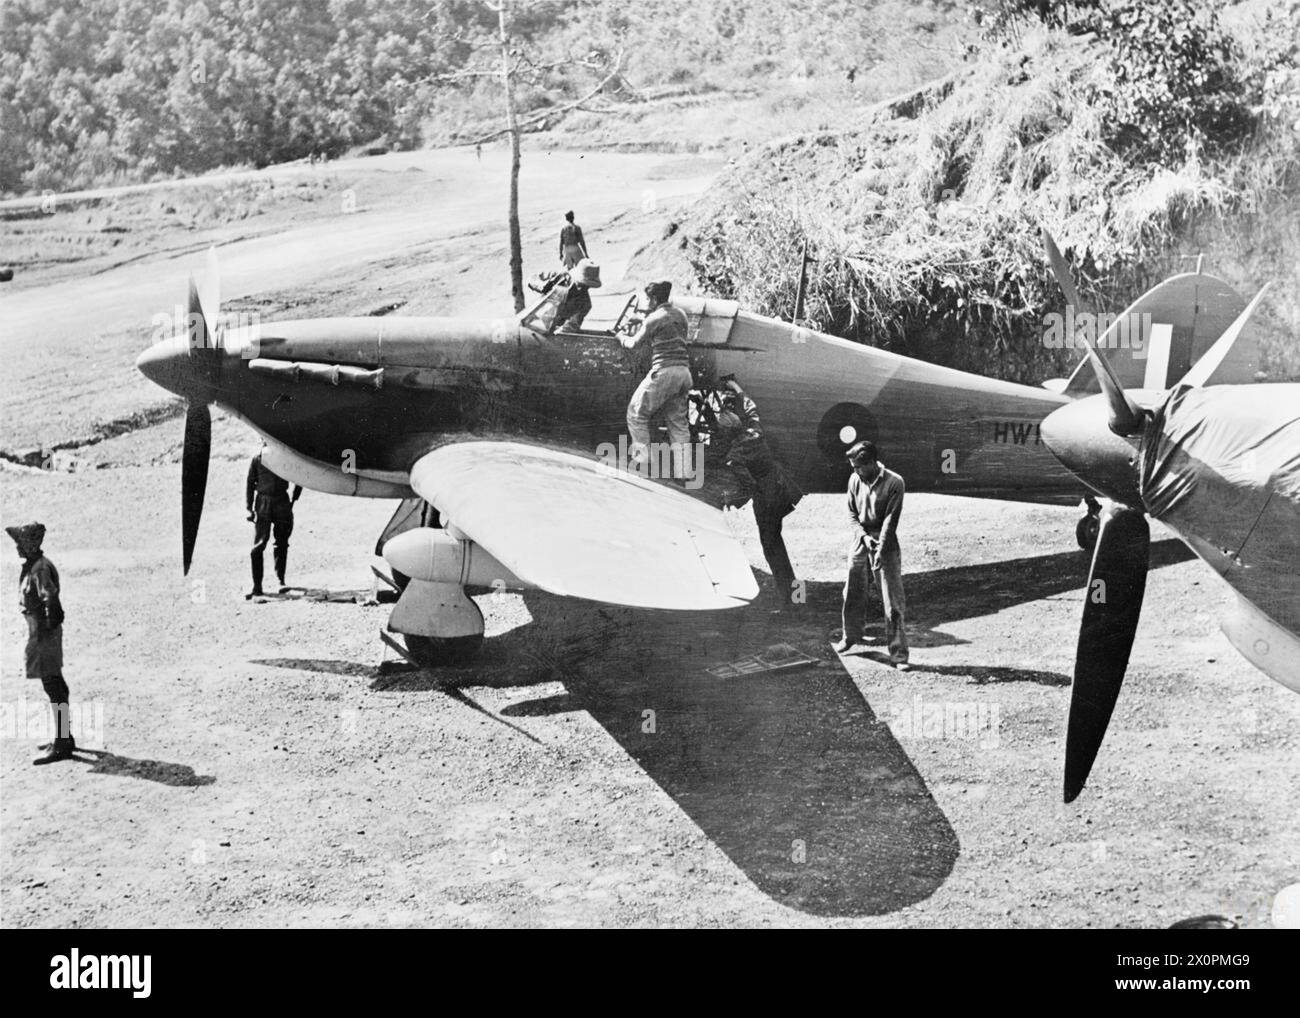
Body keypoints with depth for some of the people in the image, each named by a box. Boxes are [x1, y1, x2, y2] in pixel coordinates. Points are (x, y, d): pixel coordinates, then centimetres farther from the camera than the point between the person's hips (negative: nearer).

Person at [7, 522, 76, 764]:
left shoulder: (41, 569, -19)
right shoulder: (31, 566, 12)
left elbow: (51, 601, -25)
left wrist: (46, 632, -24)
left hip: (45, 632, -11)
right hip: (38, 629, 11)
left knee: (53, 686, -8)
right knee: (56, 684, 17)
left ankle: (62, 745, -6)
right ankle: (64, 738, 28)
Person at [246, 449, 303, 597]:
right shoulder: (257, 459, 1)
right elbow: (250, 484, 4)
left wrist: (293, 501, 8)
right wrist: (249, 509, -1)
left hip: (282, 503, 1)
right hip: (263, 503, -1)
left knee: (282, 544, 4)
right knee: (258, 546, -6)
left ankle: (281, 581, 15)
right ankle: (257, 586, -4)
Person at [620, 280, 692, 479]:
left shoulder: (654, 318, -4)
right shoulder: (680, 315, 16)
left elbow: (634, 344, 5)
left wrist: (621, 337, 28)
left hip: (664, 371, -7)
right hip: (684, 371, 7)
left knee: (636, 413, 5)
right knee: (678, 421, 11)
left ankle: (641, 460, 0)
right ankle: (682, 471, 5)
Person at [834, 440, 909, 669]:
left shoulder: (894, 483, -15)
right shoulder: (854, 480, 0)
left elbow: (890, 520, -16)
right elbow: (851, 513, 6)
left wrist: (880, 552, -21)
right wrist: (864, 536, -11)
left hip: (886, 543, -5)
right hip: (860, 541, 5)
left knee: (894, 601, -5)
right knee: (853, 593, 15)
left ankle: (899, 654, 0)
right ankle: (850, 637, 38)